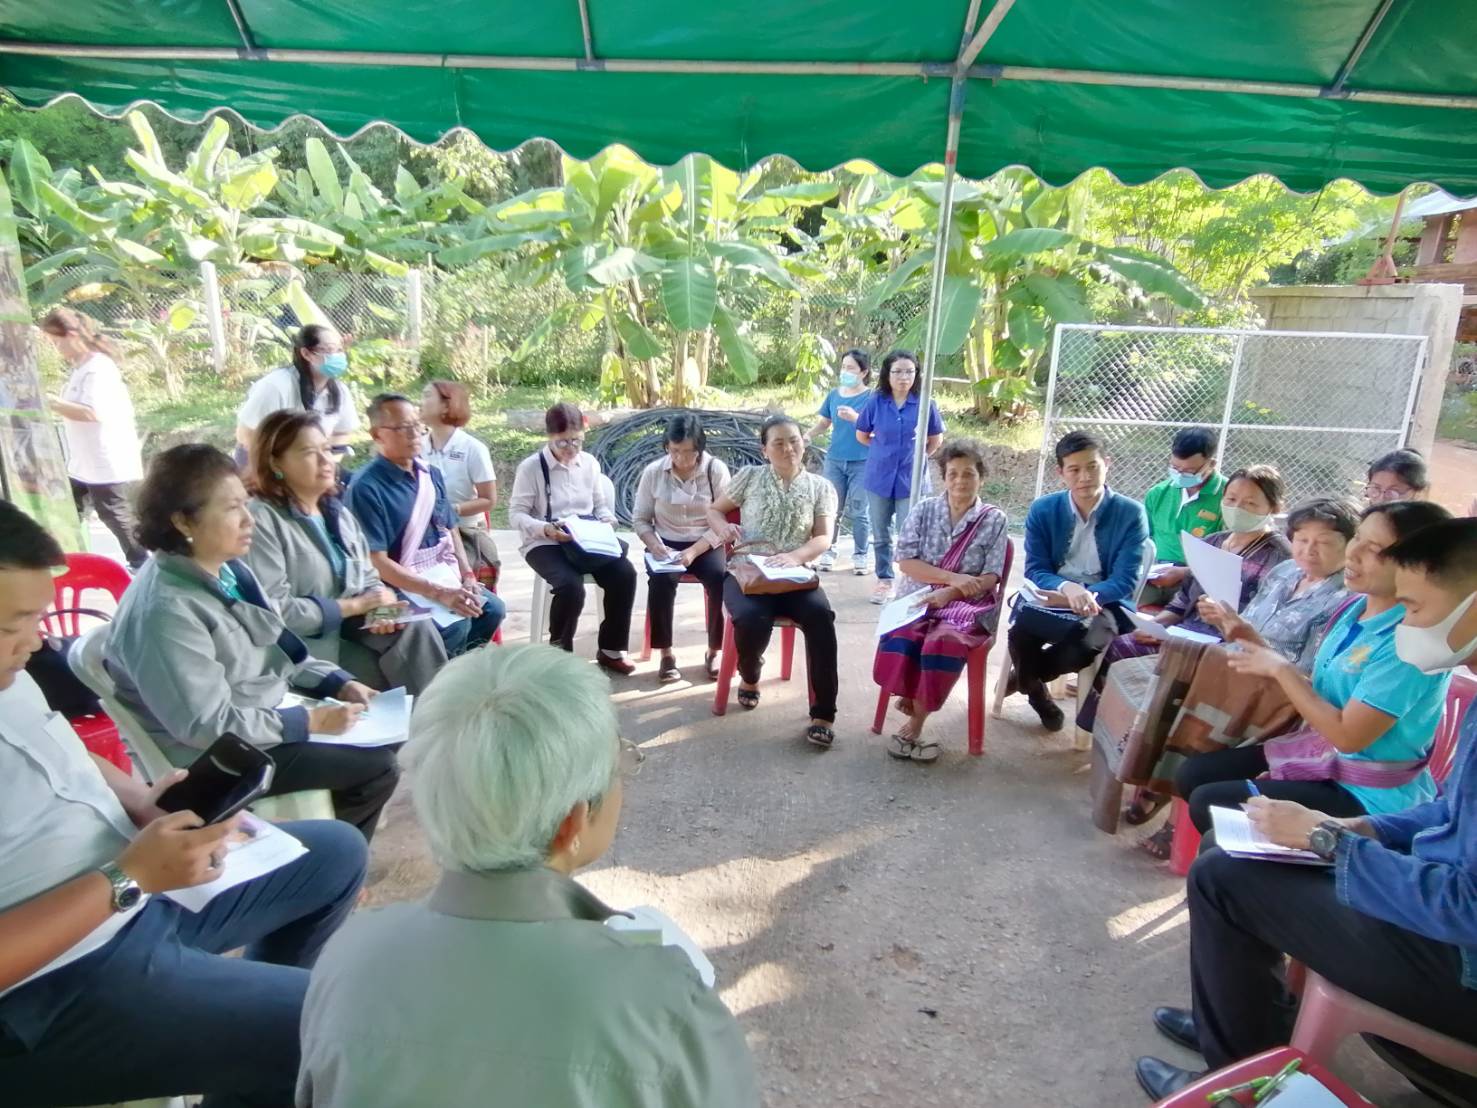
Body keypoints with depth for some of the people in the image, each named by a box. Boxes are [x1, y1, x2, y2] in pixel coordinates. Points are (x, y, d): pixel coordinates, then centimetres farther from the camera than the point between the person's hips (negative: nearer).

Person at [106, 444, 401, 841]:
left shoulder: (228, 569, -1)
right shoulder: (164, 611, -27)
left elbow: (277, 649, 10)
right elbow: (208, 725, -26)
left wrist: (339, 684, -2)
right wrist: (310, 721, -22)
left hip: (269, 716, 9)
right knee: (377, 767, -12)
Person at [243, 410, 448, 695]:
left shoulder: (338, 511, 12)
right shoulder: (262, 519, -12)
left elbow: (369, 579, 13)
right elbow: (274, 611, -20)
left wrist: (379, 610, -10)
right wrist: (353, 606, -14)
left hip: (353, 630, 6)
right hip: (304, 644, -6)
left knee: (416, 627, -19)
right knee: (400, 681, -21)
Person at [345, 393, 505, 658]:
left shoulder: (432, 474, 6)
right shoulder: (366, 487, -16)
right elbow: (376, 561, -19)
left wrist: (467, 575, -2)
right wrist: (438, 593, -24)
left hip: (444, 574, 7)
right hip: (403, 584, -7)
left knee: (492, 610, -3)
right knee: (455, 626, -25)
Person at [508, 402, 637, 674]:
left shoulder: (590, 463, 8)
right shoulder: (531, 467, -6)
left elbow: (601, 505, 15)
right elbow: (516, 514, -8)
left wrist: (606, 523, -8)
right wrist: (545, 529, -26)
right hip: (544, 544, -4)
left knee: (625, 574, -21)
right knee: (571, 586, -33)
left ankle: (610, 650, -5)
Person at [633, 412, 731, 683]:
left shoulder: (716, 470, -7)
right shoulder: (653, 472, -2)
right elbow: (641, 520, 4)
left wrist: (694, 551, -23)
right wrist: (654, 544, -16)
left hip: (706, 545, -1)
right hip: (666, 545, 1)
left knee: (721, 579, -30)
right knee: (660, 580, -31)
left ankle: (714, 651, -9)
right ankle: (666, 654, -13)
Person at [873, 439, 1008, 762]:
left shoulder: (994, 519, 4)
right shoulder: (923, 510, 7)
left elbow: (989, 579, -2)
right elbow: (906, 561, -1)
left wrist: (948, 593, -18)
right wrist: (952, 577, -13)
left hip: (967, 604, -1)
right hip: (918, 597, 1)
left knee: (943, 642, -33)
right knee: (900, 638, -32)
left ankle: (912, 725, -18)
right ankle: (916, 714, -12)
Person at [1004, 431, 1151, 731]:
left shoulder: (1131, 513, -4)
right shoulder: (1042, 510, 1)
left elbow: (1125, 581, -9)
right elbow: (1035, 572, -5)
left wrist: (1087, 597, -29)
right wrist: (1067, 588, -28)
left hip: (1104, 603, -1)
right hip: (1051, 599, 1)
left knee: (1088, 641, -36)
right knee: (1022, 631, -33)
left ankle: (1024, 677, -2)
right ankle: (1037, 692, 2)